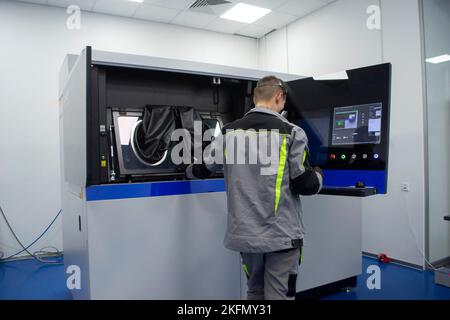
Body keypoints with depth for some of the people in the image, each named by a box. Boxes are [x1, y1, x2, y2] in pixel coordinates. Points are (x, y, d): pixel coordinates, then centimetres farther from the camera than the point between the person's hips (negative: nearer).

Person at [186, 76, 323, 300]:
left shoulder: (229, 132, 2)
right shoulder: (291, 132, -8)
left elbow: (200, 170, 9)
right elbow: (305, 185, -9)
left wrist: (190, 171, 33)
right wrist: (318, 175, 14)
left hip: (245, 233, 4)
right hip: (282, 234, -4)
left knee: (254, 293, 22)